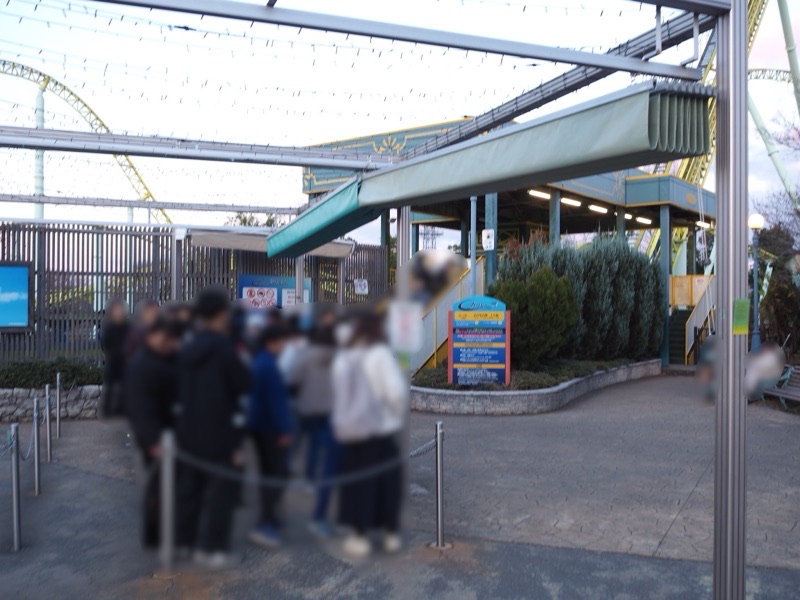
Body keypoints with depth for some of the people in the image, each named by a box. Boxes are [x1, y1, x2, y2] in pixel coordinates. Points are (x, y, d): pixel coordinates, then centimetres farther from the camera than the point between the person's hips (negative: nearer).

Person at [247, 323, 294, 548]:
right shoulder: (268, 365, -19)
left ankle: (269, 519, 28)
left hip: (258, 424, 10)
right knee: (279, 475, -6)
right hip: (271, 427, -10)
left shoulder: (258, 361, 12)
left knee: (269, 474, 18)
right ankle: (265, 525, -8)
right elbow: (276, 399, -22)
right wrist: (284, 429, -19)